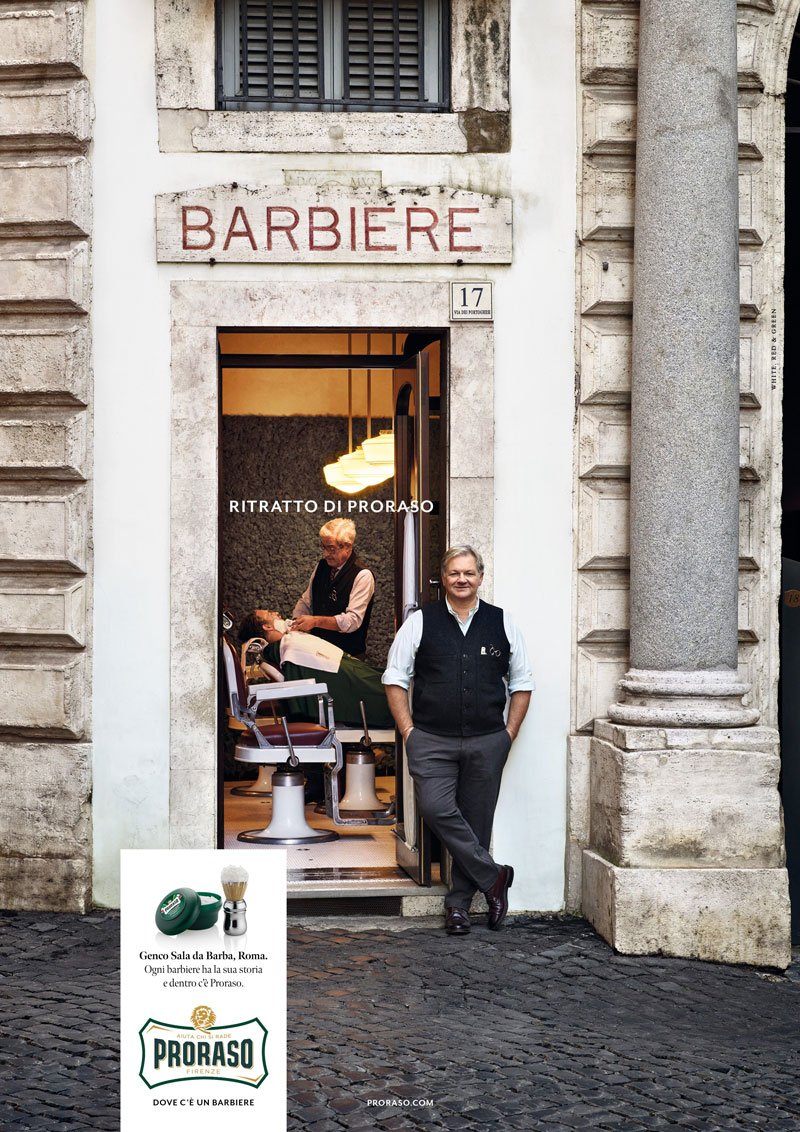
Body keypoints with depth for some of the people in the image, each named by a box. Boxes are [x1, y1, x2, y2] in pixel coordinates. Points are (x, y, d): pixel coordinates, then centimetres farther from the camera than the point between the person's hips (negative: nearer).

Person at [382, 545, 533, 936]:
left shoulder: (502, 624, 8)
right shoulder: (420, 622, 3)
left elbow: (521, 683, 14)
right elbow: (395, 679, 5)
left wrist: (508, 734, 6)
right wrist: (409, 732, -2)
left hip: (487, 743, 1)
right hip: (431, 741, -1)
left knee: (476, 822, 5)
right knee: (436, 809, -19)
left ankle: (458, 903, 18)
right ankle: (493, 877, -2)